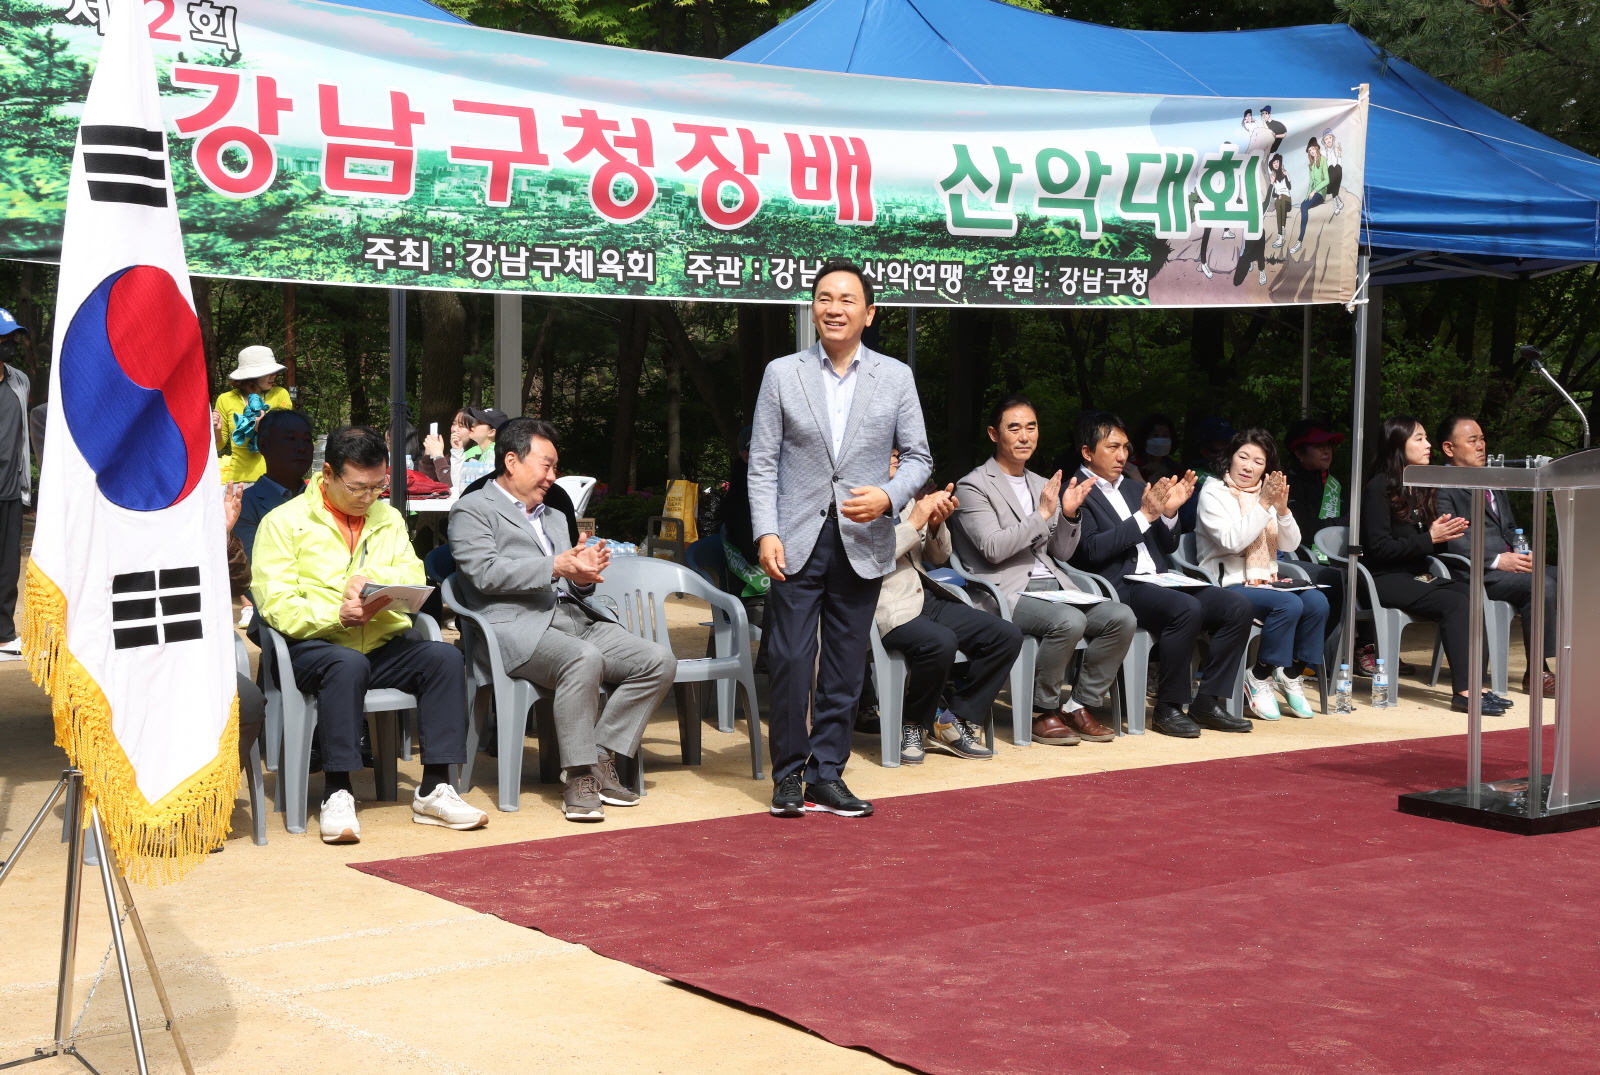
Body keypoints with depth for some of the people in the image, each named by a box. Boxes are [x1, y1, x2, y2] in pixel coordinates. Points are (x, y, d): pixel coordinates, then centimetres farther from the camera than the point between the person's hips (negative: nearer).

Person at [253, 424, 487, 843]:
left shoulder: (388, 518, 19)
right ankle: (336, 793, -31)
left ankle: (433, 791, -22)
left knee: (444, 656, -24)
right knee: (348, 664, -38)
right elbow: (275, 605, -7)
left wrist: (371, 577, -14)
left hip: (385, 642, 5)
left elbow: (415, 578, 7)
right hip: (316, 645, -4)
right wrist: (337, 615, -23)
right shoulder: (284, 521, 3)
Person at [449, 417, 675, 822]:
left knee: (659, 661, -13)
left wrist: (583, 575, 3)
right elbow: (485, 574, -10)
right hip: (519, 626, -8)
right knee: (584, 659, -37)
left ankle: (600, 760, -11)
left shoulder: (554, 518, 32)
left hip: (576, 618, 8)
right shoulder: (473, 510, 6)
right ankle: (579, 779, -28)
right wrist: (555, 566, -15)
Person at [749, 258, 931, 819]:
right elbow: (762, 462, 2)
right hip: (798, 541, -1)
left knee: (845, 668, 6)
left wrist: (888, 496, -12)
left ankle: (828, 775, 16)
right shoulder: (781, 374, 4)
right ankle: (790, 776, 8)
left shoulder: (896, 377, 7)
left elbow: (918, 457, 8)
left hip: (863, 543, 1)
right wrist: (766, 533, -8)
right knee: (790, 662, -4)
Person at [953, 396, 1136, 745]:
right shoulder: (973, 487, 0)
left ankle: (1078, 705, -5)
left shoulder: (1042, 485, 22)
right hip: (1008, 594, -7)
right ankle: (1042, 711, -13)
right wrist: (1042, 515, -15)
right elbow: (993, 548, -13)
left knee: (1121, 617, -17)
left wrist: (1069, 514, 2)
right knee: (1069, 621, -34)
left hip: (1053, 586, 7)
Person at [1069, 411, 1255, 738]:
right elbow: (1092, 550, -15)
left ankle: (1208, 701, -5)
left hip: (1157, 581, 8)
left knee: (1239, 607, -9)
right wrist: (1144, 516, -15)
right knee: (1187, 609, -34)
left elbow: (1168, 547, 22)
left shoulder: (1135, 488, 23)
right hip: (1118, 588, -8)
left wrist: (1168, 512, 2)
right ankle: (1168, 708, -20)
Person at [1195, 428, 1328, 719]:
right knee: (1289, 604, -31)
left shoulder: (1267, 494, 17)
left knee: (1316, 601, -23)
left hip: (1265, 583, 6)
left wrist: (1282, 509, -10)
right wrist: (1263, 505, -19)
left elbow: (1290, 545, 8)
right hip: (1228, 584, -6)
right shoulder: (1213, 494, -1)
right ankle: (1259, 678, -14)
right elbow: (1232, 541, -16)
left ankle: (1292, 675, -7)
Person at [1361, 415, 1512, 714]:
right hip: (1385, 578, -7)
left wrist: (1444, 533, -2)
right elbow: (1379, 547, -15)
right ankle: (1463, 691, -29)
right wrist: (1429, 538, -16)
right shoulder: (1379, 487, -8)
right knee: (1455, 603, -28)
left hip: (1417, 575, 7)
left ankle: (1474, 685, -25)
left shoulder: (1423, 486, 17)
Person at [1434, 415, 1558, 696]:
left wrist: (1523, 555, 4)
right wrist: (1497, 560, -22)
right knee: (1540, 584, -29)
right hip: (1474, 572, -8)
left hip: (1509, 563, 8)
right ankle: (1536, 673, -20)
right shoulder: (1441, 486, -3)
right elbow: (1450, 540, -14)